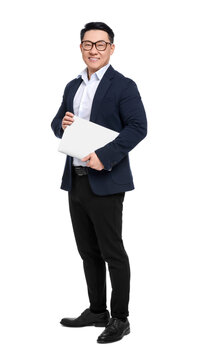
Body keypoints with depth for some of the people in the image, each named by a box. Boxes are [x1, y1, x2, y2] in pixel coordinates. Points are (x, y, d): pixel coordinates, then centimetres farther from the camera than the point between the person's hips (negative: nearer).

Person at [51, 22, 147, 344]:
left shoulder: (123, 86, -6)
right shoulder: (73, 87, 16)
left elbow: (138, 127, -16)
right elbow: (57, 126, 22)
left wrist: (104, 156, -24)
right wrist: (62, 124, -3)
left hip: (106, 182, -7)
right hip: (75, 181, 7)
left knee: (112, 252, -1)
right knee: (88, 251, 15)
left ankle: (119, 319, 10)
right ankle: (97, 311, 27)